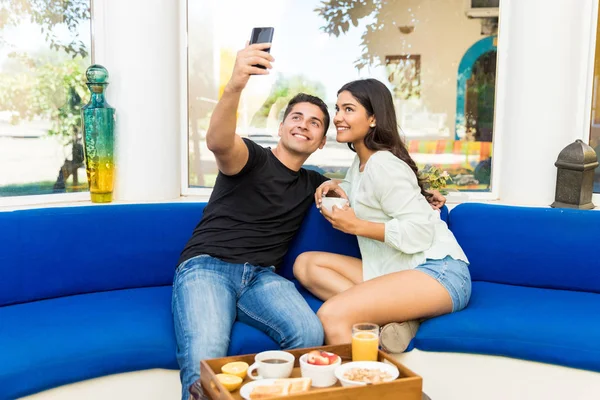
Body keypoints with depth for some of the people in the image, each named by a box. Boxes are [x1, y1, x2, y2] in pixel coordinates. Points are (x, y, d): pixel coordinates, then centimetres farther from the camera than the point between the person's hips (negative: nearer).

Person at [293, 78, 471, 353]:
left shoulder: (383, 166, -12)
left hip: (437, 272, -11)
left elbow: (421, 231, -18)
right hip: (395, 271, 11)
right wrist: (339, 188, 13)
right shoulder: (360, 162, 16)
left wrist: (356, 226, -12)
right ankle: (395, 317, -15)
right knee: (305, 263, -2)